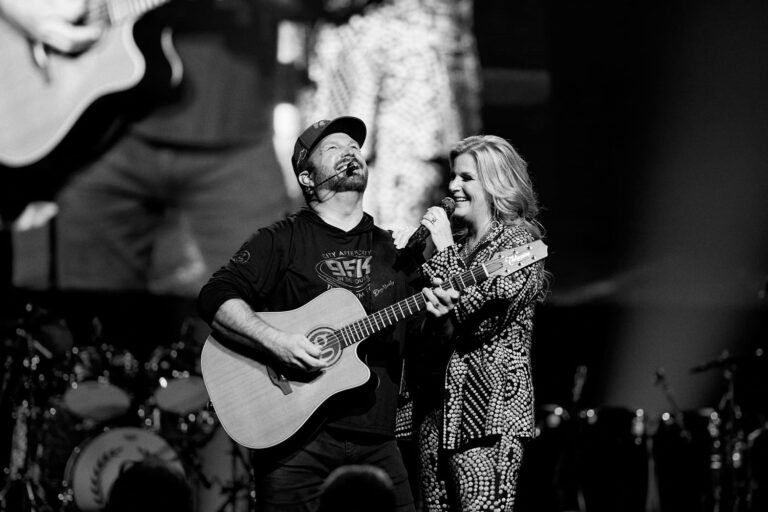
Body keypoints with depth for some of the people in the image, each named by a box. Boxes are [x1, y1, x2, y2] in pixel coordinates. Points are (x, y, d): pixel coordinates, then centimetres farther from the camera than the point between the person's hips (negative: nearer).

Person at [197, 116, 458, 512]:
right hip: (298, 440, -4)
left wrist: (433, 313, -4)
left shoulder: (390, 251, 17)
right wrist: (276, 341, -22)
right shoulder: (282, 241, 3)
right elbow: (215, 298, -8)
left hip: (376, 445, 4)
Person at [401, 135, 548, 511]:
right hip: (437, 409, 8)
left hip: (487, 408, -8)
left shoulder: (518, 240, -4)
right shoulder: (459, 240, 18)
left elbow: (477, 314, -17)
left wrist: (444, 249, -11)